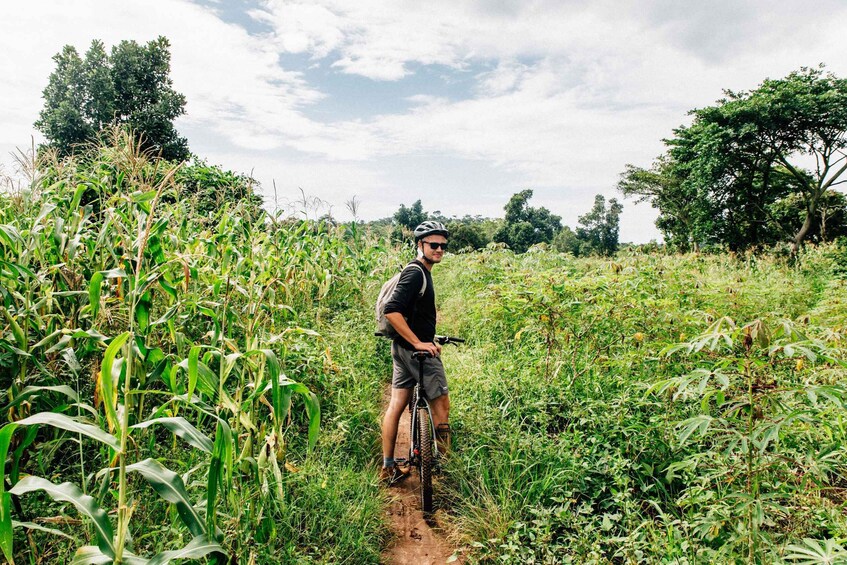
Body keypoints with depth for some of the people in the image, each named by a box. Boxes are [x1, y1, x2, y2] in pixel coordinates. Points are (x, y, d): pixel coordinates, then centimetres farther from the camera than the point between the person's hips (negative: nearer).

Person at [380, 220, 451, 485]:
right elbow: (392, 310, -28)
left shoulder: (420, 271, 16)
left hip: (404, 349, 10)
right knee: (441, 403, 3)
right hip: (416, 350, -10)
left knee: (396, 406, 11)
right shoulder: (416, 272, -17)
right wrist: (418, 343, -26)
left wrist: (428, 340, 27)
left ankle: (389, 467, 20)